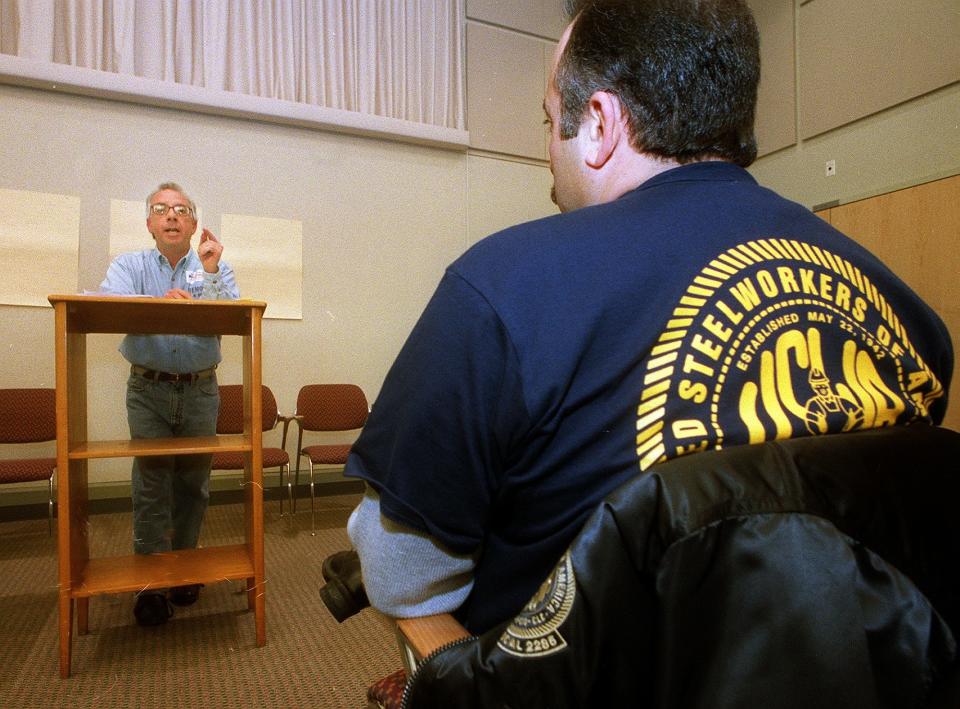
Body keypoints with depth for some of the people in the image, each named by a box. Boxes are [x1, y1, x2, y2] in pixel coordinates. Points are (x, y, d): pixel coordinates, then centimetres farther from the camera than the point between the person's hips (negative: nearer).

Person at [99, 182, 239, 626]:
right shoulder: (130, 265, 6)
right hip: (148, 389, 0)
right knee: (151, 483, -1)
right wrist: (157, 303, -32)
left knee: (193, 482, 7)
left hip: (201, 390, 1)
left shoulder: (214, 268, 7)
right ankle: (151, 582, 9)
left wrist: (210, 273, -22)